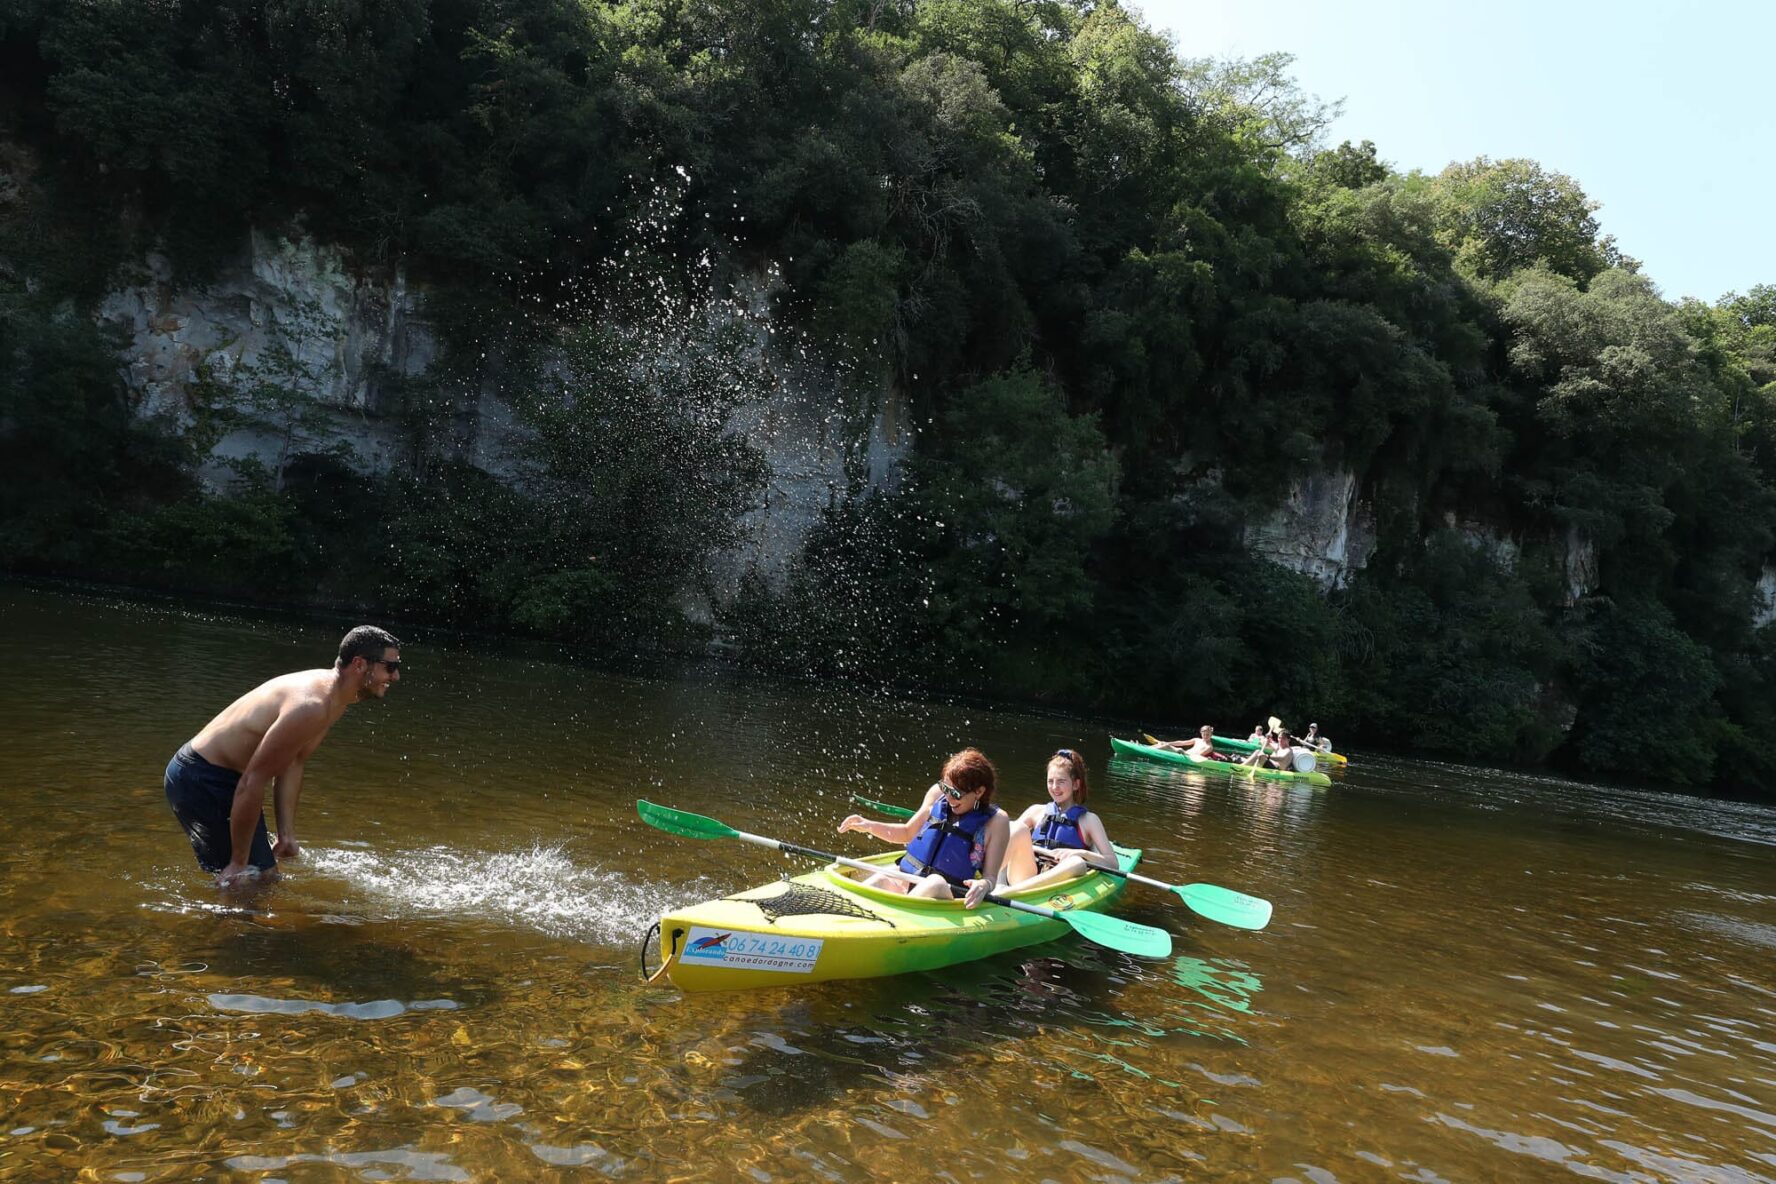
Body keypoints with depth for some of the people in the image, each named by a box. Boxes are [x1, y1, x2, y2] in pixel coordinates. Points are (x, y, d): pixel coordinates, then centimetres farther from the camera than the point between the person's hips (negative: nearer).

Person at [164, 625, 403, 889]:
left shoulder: (334, 699, 0)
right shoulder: (312, 706, -31)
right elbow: (252, 782, -30)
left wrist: (286, 834, 6)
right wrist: (238, 863, -22)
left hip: (224, 777, 10)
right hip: (198, 779, -10)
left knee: (267, 876, 15)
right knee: (246, 881, -9)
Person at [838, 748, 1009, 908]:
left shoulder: (996, 821, -3)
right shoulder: (937, 794, 7)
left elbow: (991, 876, -5)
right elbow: (908, 832, 23)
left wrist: (984, 886, -29)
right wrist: (869, 826, 9)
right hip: (908, 880, 4)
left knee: (935, 883, -37)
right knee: (882, 879, -29)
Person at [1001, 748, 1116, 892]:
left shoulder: (1088, 819, 12)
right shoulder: (1037, 811, 18)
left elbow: (1112, 863, 2)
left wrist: (1080, 852, -15)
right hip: (1024, 877, 2)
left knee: (1078, 863, -32)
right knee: (1019, 829, -17)